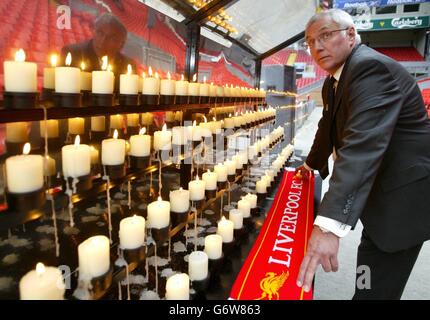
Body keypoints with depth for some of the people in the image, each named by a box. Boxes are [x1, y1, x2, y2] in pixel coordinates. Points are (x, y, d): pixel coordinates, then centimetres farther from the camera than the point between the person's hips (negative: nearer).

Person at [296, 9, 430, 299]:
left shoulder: (372, 67, -23)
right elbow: (329, 126, 23)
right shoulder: (335, 81, 9)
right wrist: (312, 163, 35)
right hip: (379, 188, 10)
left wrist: (329, 224, -44)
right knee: (372, 267, 26)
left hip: (401, 196, -10)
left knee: (374, 289, -3)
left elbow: (363, 144, -37)